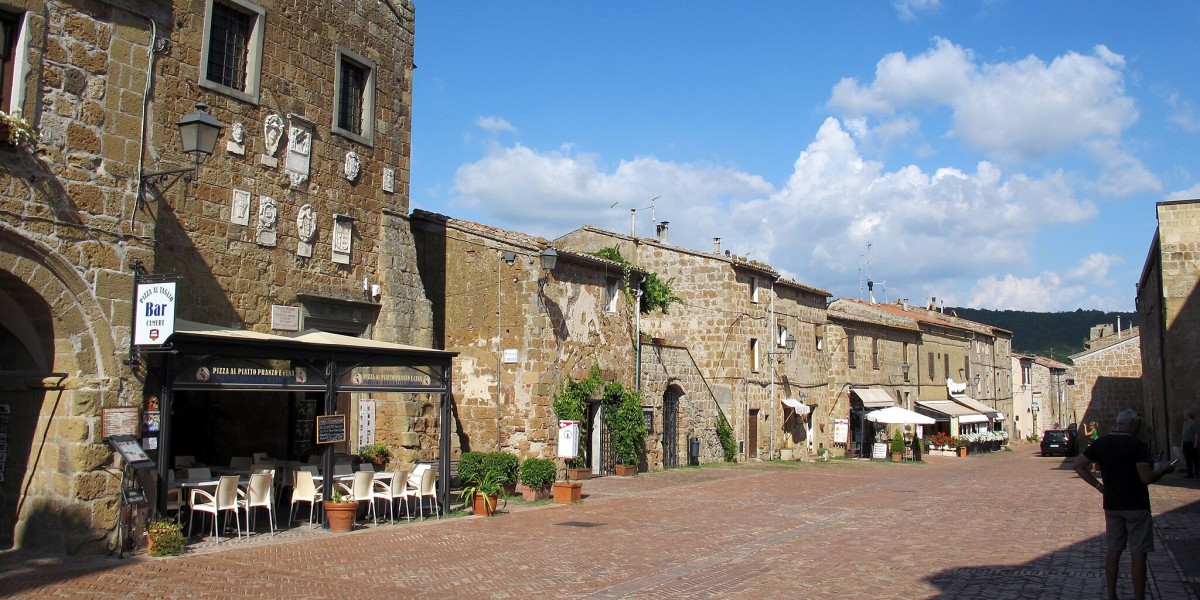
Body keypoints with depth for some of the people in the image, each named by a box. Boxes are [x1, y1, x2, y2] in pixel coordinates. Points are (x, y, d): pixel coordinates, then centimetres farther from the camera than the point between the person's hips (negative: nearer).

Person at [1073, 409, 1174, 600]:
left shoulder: (1101, 443, 3)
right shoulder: (1137, 445, -14)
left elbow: (1078, 465, 4)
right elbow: (1147, 478, -21)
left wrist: (1099, 486, 5)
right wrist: (1164, 470, -2)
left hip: (1111, 505, 5)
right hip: (1136, 506, -5)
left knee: (1113, 550, 12)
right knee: (1138, 553, 2)